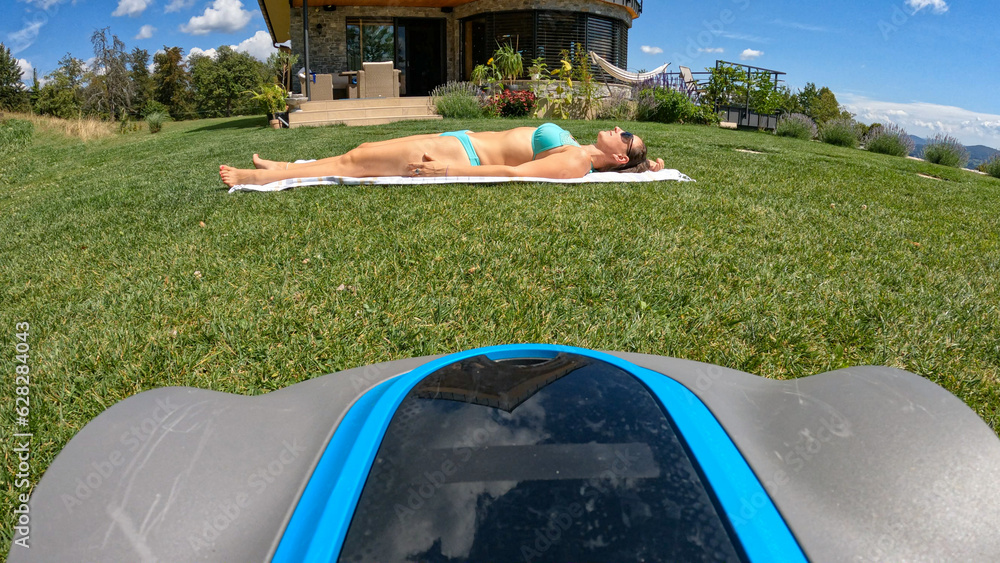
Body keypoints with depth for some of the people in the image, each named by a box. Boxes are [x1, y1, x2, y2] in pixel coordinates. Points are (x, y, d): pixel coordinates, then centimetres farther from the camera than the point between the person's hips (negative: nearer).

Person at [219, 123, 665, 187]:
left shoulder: (575, 163, -17)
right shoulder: (578, 150, 8)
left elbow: (514, 173, -24)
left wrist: (448, 171, -26)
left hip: (459, 153, -8)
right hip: (461, 141, 8)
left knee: (354, 162, -5)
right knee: (361, 151, 13)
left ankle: (256, 177, 5)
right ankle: (278, 168, 26)